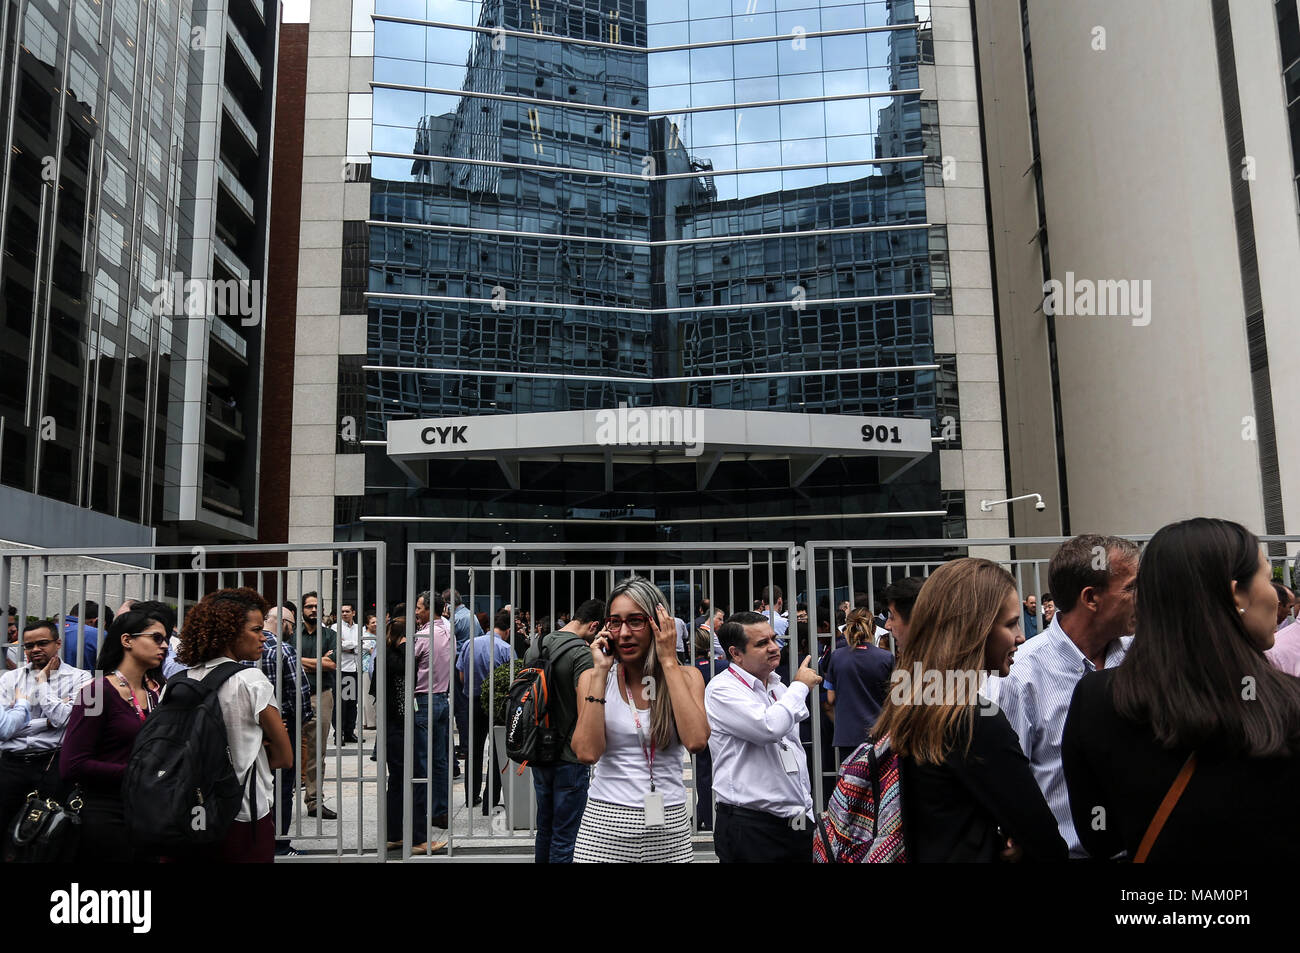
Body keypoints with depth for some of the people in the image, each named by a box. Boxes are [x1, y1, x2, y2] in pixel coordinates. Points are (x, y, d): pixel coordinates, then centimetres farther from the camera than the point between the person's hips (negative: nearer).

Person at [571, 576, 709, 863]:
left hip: (668, 828, 1)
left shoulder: (686, 677, 0)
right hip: (604, 827, -1)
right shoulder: (593, 678, 0)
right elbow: (587, 753, -14)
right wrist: (600, 672, -13)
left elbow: (696, 741, -18)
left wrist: (668, 662, -14)